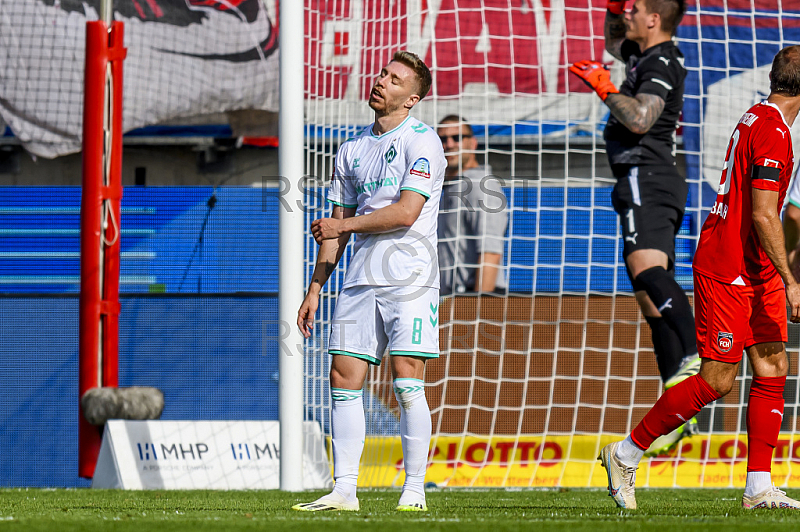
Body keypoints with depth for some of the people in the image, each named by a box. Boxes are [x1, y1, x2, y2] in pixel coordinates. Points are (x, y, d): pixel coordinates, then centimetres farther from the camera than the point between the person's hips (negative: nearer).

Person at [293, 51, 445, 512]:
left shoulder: (422, 142, -4)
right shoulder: (353, 150, 17)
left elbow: (406, 213, -15)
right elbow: (337, 226, 21)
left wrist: (344, 225, -7)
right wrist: (315, 290, 16)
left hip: (410, 278, -6)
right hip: (362, 280, 6)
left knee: (407, 382, -11)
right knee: (345, 379, -1)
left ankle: (415, 490, -6)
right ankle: (344, 491, 2)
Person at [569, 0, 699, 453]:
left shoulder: (661, 65, -9)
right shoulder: (647, 55, 20)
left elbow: (640, 119, -24)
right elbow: (615, 43, 43)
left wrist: (605, 88, -12)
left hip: (646, 177, -10)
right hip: (649, 182, 10)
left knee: (647, 269, -31)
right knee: (650, 296, 7)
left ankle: (696, 357, -50)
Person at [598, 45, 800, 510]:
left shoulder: (757, 120, 13)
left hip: (757, 270, 10)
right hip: (726, 269, -10)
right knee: (718, 379, -7)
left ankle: (760, 487, 1)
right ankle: (626, 454, 5)